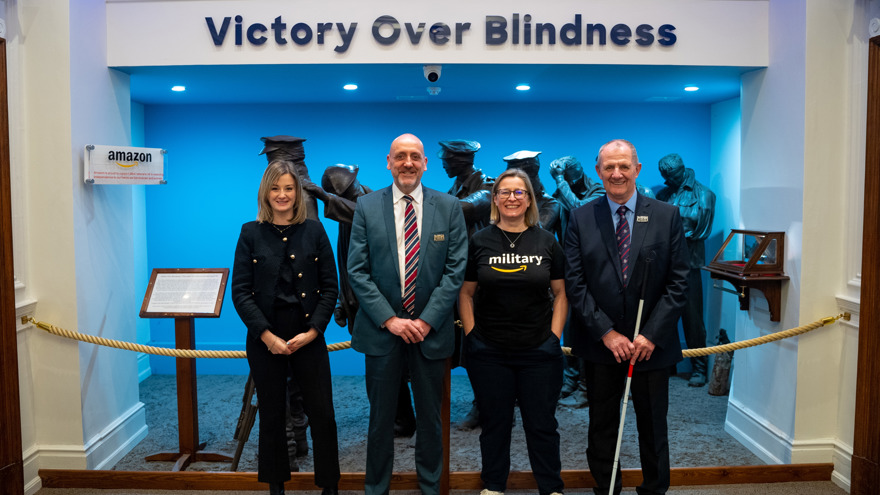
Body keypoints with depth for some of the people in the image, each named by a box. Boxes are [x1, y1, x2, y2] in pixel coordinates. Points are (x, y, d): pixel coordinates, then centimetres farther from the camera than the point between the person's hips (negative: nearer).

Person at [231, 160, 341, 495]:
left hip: (309, 336, 0)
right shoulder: (250, 233, 2)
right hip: (265, 339, 0)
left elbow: (329, 287, 1)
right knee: (271, 416, 11)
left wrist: (313, 331, -10)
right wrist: (267, 335, -12)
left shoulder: (314, 231, 3)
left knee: (322, 414, 1)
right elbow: (240, 291, -3)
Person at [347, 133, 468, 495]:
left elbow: (455, 270, -3)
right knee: (380, 417, 11)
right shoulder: (366, 207, 1)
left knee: (429, 418, 14)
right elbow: (357, 271, -3)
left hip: (431, 330, 1)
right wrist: (389, 319, -11)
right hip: (382, 330, 0)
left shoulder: (449, 207, 1)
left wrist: (427, 321, -11)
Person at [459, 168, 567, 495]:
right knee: (494, 423, 12)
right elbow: (465, 293, 6)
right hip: (488, 352, 0)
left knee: (542, 424, 9)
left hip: (540, 351, 0)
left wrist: (554, 337, -1)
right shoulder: (480, 241, 2)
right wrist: (472, 334, -2)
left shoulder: (547, 242, 4)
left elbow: (561, 293, 6)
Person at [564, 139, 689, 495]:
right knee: (602, 427, 13)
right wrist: (606, 332, -12)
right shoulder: (581, 218, 0)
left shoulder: (667, 216, 0)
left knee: (653, 427, 14)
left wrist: (651, 335, -12)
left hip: (652, 344, 0)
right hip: (600, 344, 0)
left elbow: (678, 282, -3)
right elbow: (574, 283, -4)